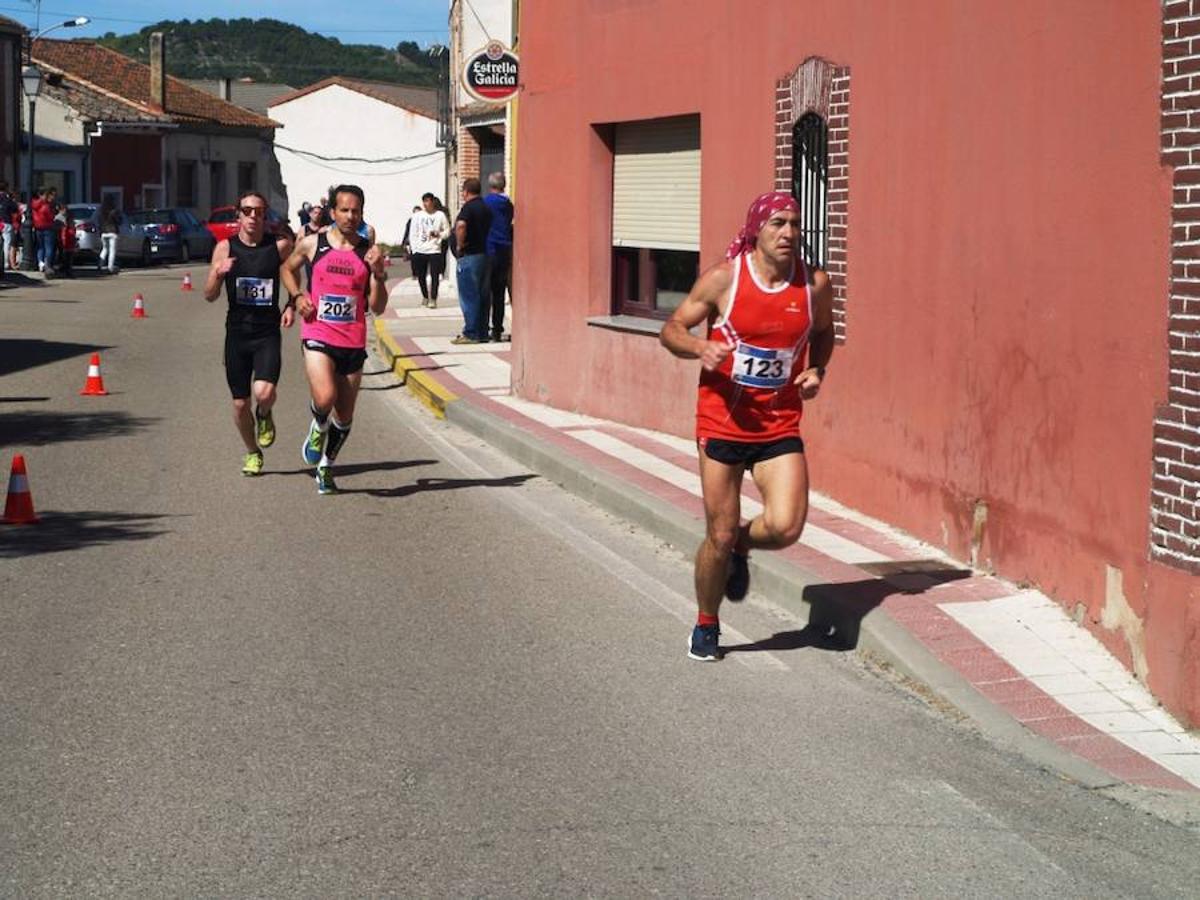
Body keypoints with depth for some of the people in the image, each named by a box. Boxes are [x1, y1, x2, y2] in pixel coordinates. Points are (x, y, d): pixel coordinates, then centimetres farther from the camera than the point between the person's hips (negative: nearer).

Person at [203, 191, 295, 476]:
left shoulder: (280, 246, -3)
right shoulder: (226, 248, 0)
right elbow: (210, 296, 1)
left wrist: (292, 306, -1)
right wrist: (218, 273, -18)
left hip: (268, 333, -2)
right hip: (237, 332, 2)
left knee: (264, 392, -23)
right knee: (240, 403, 7)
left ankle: (265, 416, 15)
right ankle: (252, 452, 32)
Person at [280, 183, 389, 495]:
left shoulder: (369, 252, 2)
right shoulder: (312, 244, 0)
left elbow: (378, 308, 2)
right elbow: (287, 268, 21)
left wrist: (377, 273, -14)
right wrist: (297, 296, 2)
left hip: (353, 342, 2)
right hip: (318, 336, -2)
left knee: (345, 416, 9)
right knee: (324, 398, -25)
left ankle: (326, 466, 33)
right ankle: (318, 429, 10)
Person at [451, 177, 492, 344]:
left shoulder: (469, 207, -13)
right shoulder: (485, 208, 14)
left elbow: (461, 225, -31)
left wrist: (459, 245, -19)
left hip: (469, 256, -9)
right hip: (483, 254, 9)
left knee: (468, 296, -5)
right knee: (480, 296, 13)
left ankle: (471, 334, -6)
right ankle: (482, 333, 15)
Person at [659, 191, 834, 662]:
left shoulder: (815, 284, -2)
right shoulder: (723, 279, -10)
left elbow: (823, 332, 19)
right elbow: (671, 330, -1)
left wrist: (816, 370, -1)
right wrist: (700, 348, -22)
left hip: (780, 427, 2)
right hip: (722, 423, -2)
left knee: (785, 527, -16)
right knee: (719, 537, 3)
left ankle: (741, 547, 21)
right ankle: (706, 627, 29)